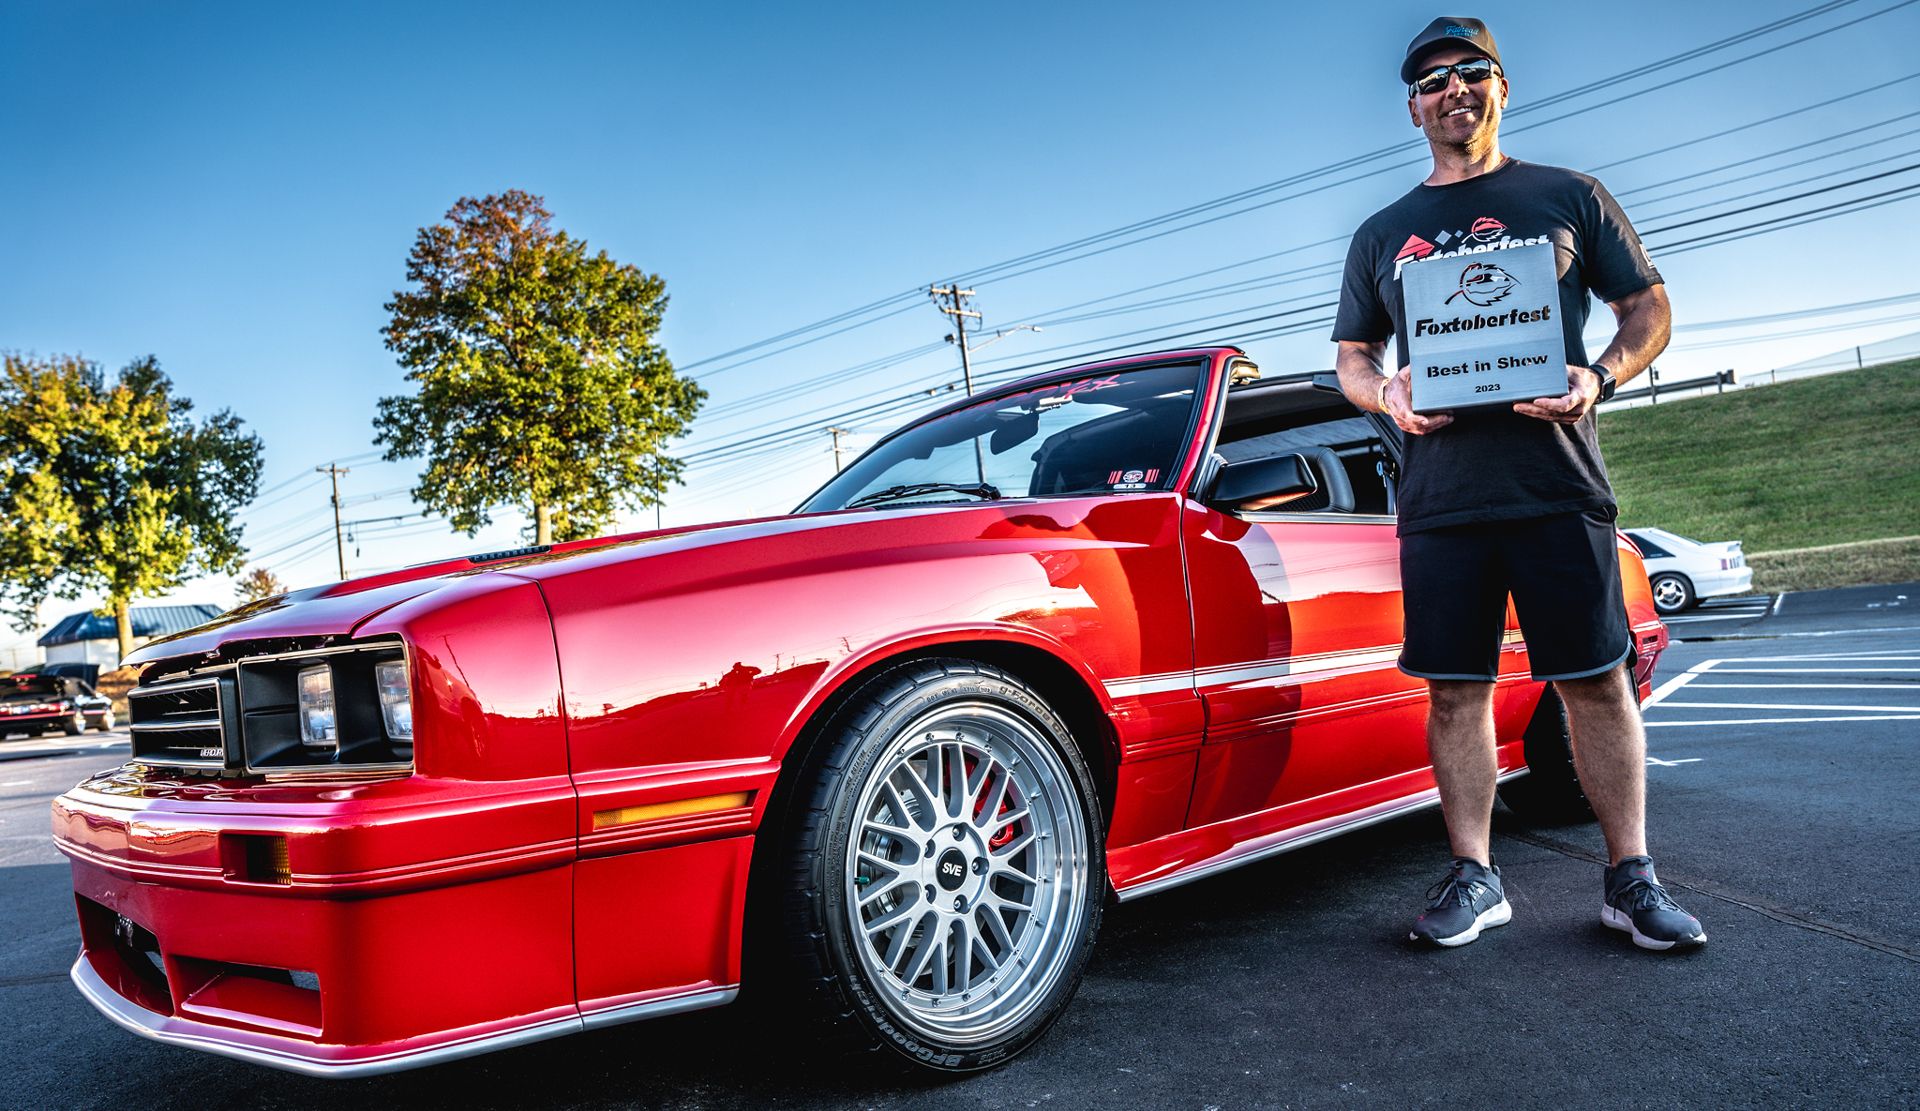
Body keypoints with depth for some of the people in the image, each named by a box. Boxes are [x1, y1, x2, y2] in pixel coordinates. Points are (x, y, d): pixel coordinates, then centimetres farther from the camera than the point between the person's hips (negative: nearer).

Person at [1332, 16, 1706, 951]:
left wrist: (1600, 376, -10)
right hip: (1438, 496, 2)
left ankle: (1630, 878, 12)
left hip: (1557, 486, -1)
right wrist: (1386, 394, -5)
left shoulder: (1568, 198, 12)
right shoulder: (1383, 234, 17)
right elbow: (1351, 356, 19)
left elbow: (1649, 308, 12)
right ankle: (1473, 878, 13)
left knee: (1597, 681, 0)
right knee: (1455, 691, 3)